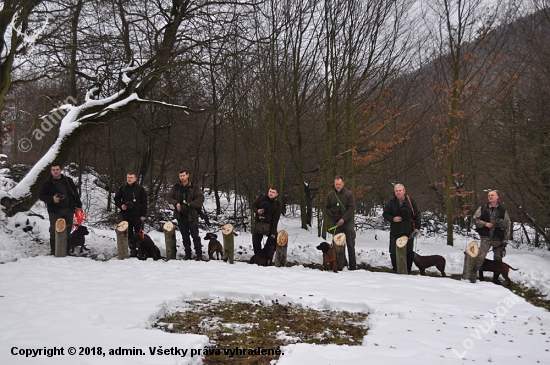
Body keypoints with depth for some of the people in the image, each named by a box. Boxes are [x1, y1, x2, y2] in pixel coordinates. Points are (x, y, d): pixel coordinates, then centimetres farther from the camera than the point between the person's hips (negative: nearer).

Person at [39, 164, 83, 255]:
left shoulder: (68, 180, 11)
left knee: (67, 230, 6)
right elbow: (41, 195, 2)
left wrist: (78, 205, 10)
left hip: (68, 210, 3)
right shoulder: (47, 183, 3)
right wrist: (52, 199, -15)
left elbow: (75, 193, 15)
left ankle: (67, 250, 15)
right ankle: (53, 251, 5)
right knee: (54, 231, -5)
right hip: (54, 211, -3)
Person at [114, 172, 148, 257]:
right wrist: (121, 205, -4)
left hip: (137, 216, -3)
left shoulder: (140, 188, -2)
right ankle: (133, 250, 16)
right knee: (129, 234, 8)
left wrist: (143, 215, -6)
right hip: (126, 215, 4)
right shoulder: (122, 188, 7)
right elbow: (116, 199, 17)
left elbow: (144, 202, -1)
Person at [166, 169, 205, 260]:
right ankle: (188, 254, 21)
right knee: (185, 237, 11)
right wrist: (176, 203, -10)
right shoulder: (175, 187, 8)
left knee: (195, 236, -1)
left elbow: (201, 198, -7)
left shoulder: (194, 187, -2)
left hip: (192, 215, -3)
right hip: (180, 216, 3)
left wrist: (190, 204, -16)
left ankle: (199, 254, 5)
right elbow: (168, 197, 8)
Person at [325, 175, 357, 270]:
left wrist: (343, 219, -16)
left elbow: (352, 208, -8)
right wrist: (332, 218, -1)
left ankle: (352, 265, 4)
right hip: (336, 223, 3)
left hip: (347, 222, -3)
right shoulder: (330, 194, 8)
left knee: (350, 245, -1)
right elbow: (327, 208, 15)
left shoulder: (349, 194, -3)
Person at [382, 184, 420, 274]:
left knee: (409, 252, 3)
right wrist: (393, 219, -11)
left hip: (408, 231, 0)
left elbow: (417, 215, 6)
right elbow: (385, 214, 7)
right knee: (394, 252, 3)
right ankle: (395, 269, 18)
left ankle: (408, 270, 16)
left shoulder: (410, 201, 0)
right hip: (395, 232, 0)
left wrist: (417, 227, 1)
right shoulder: (391, 203, 0)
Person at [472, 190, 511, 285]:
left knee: (498, 259, 10)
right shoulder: (482, 208, 3)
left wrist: (505, 240, -2)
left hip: (498, 239, 2)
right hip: (486, 238, -2)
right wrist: (485, 224, -13)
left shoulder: (503, 211, 3)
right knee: (480, 257, -14)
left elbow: (507, 226, 3)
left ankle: (496, 278, 25)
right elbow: (474, 219, 2)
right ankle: (473, 275, -7)